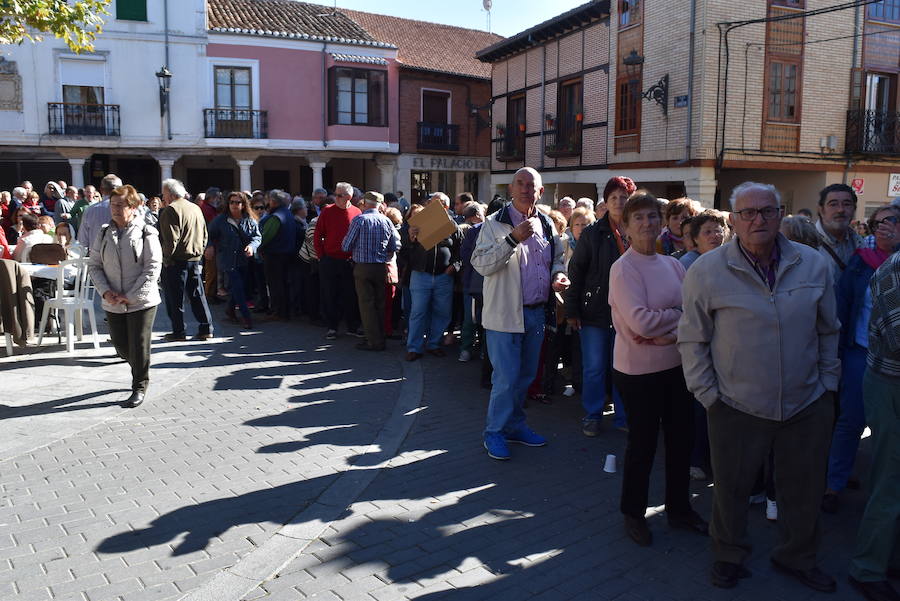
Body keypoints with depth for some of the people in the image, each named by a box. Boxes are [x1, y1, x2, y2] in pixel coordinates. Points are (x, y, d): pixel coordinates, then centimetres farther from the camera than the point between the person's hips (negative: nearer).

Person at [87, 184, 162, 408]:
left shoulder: (146, 233, -9)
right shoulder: (104, 233, 5)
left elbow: (153, 268, -12)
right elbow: (94, 265, 7)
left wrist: (131, 296, -16)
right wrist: (105, 291, -9)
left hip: (141, 301, -5)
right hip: (113, 303, 5)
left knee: (139, 346, 0)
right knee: (121, 345, 14)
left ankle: (140, 387, 17)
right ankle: (139, 370, 42)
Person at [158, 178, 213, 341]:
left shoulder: (170, 210, -11)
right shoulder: (196, 208, 14)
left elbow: (170, 239, -17)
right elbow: (204, 235, 17)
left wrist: (166, 259, -10)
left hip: (176, 261, -7)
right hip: (195, 260, 7)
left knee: (174, 298, 2)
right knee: (197, 295, 11)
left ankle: (178, 332, 5)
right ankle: (206, 329, 11)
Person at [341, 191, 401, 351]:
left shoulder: (359, 220, -10)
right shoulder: (387, 221, 1)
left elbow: (346, 247, -7)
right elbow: (396, 246, 6)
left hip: (363, 267, -4)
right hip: (382, 267, 4)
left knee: (366, 303, 1)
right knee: (379, 303, 14)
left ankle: (374, 341, 1)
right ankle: (380, 337, 20)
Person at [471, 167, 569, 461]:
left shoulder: (546, 224, 10)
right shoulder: (495, 224, -8)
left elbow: (557, 258, 22)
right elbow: (481, 264, -18)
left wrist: (558, 275, -1)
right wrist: (513, 239, -28)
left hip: (536, 313, 6)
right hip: (505, 313, -6)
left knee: (525, 375, 16)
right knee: (506, 378, -4)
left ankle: (515, 425, 32)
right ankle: (495, 432, 14)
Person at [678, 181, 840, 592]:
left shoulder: (814, 265, 1)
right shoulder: (706, 272, -9)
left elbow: (828, 331, 12)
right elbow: (692, 341, -4)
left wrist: (828, 383, 9)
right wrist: (707, 395, -6)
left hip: (808, 405, 3)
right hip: (737, 406, -3)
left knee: (805, 490, 18)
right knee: (731, 489, 11)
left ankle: (797, 557, 43)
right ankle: (729, 556, 37)